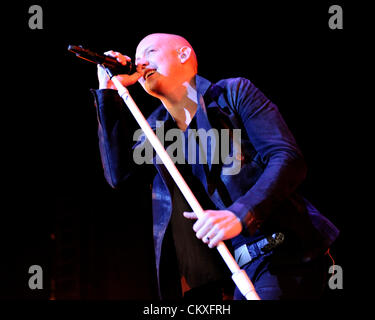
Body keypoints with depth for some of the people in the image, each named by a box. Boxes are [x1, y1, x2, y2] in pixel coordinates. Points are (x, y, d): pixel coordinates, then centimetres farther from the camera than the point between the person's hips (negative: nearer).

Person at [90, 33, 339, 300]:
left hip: (281, 253, -5)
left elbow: (287, 158, -10)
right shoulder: (154, 130, 16)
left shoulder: (234, 93, 0)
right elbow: (119, 174, -2)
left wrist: (240, 214, -27)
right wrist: (109, 93, 0)